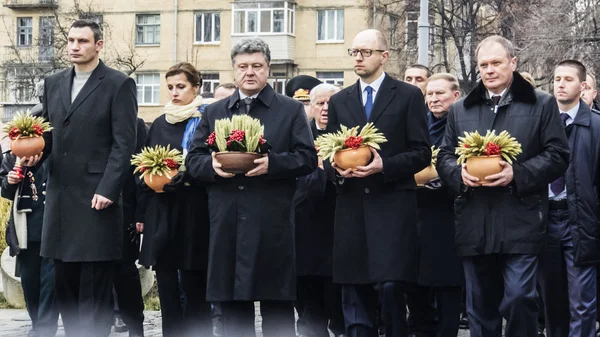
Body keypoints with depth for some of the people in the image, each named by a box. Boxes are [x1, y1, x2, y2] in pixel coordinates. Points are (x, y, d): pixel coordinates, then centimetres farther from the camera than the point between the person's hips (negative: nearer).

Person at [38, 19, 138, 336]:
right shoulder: (54, 83, 14)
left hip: (97, 197, -6)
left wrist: (107, 189, -16)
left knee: (95, 287, -2)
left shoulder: (119, 84, -3)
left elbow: (124, 143, -8)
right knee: (65, 284, 11)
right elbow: (48, 133, 17)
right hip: (60, 197, 6)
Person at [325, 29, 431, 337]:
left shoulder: (408, 96, 3)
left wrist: (384, 166, -16)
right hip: (351, 207, 4)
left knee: (391, 286, -11)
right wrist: (336, 169, -6)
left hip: (392, 207, -4)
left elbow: (422, 153, -2)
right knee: (354, 293, 4)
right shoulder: (339, 101, 15)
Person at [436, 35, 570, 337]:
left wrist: (518, 174, -16)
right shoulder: (460, 110, 15)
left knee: (518, 298, -10)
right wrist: (459, 173, -7)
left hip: (520, 221, -4)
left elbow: (557, 155, -1)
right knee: (480, 304, 10)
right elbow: (444, 156, 16)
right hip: (473, 224, 4)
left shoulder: (541, 104, 4)